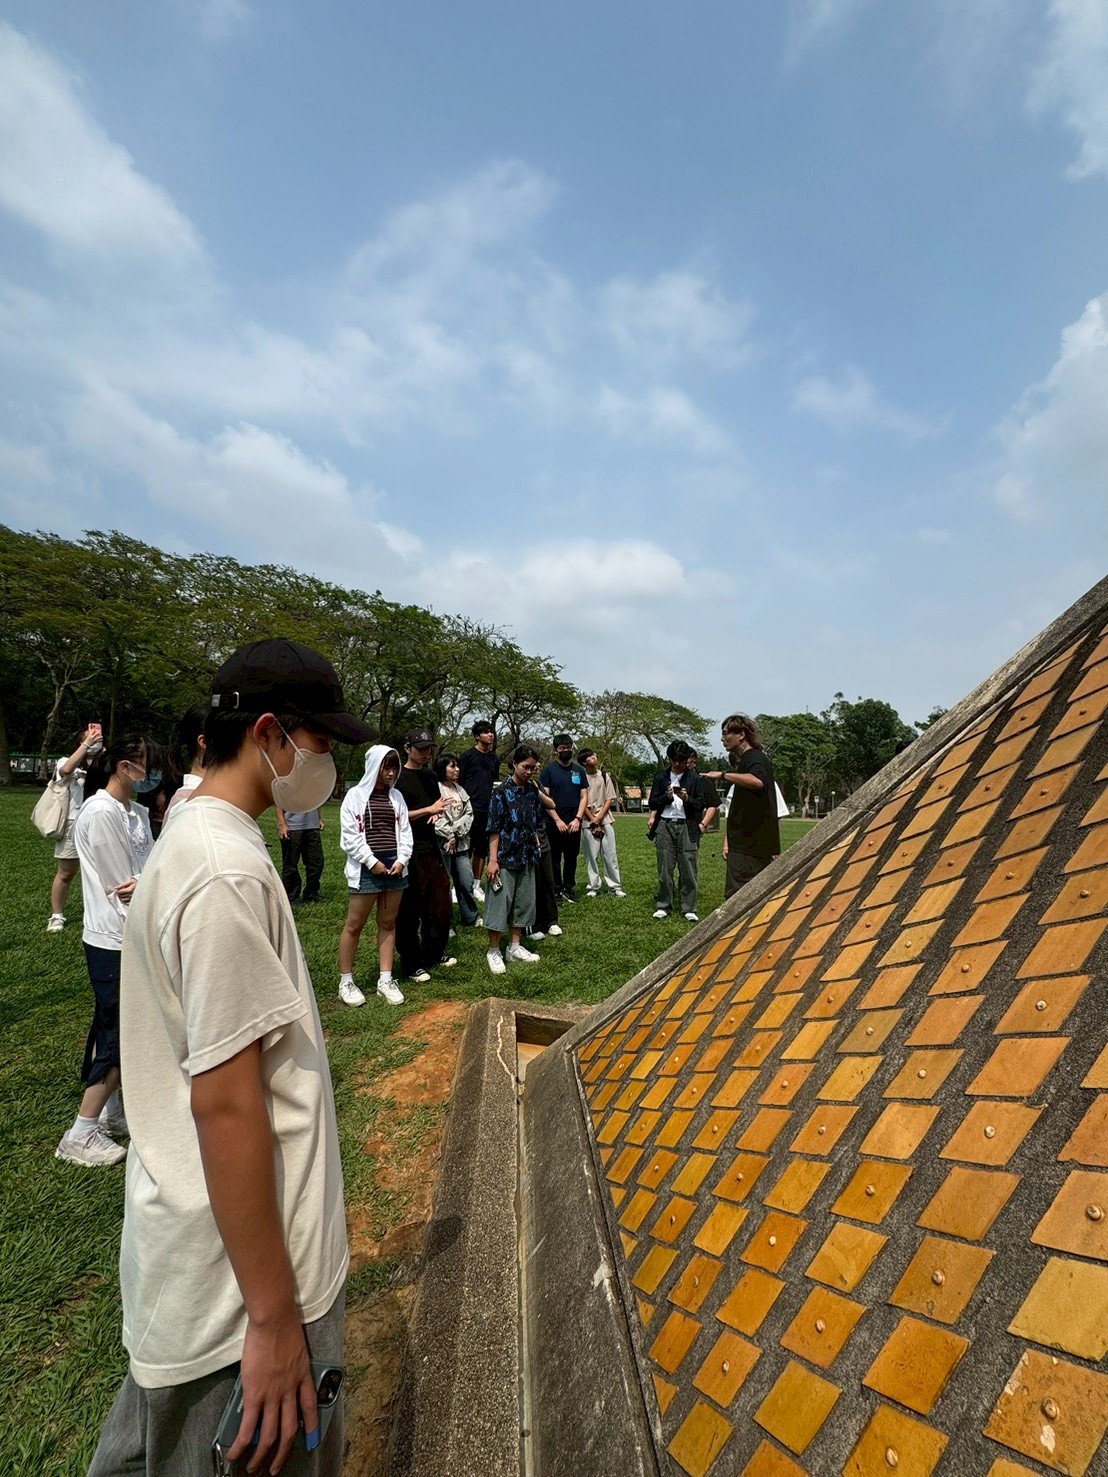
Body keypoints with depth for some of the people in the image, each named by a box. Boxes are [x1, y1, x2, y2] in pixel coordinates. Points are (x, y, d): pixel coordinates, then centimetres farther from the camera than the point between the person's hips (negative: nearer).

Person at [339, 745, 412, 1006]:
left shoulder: (396, 796, 11)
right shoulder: (355, 795, -3)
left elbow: (404, 831, 10)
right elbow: (350, 836, -7)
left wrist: (401, 859, -4)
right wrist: (372, 862, -12)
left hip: (394, 867, 5)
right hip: (366, 869, -5)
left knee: (388, 924, 10)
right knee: (354, 925, 2)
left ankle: (385, 980, 19)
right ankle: (346, 982, 16)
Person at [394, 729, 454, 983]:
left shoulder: (430, 776, 12)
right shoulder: (399, 778, -9)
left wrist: (437, 813, 1)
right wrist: (428, 810, -17)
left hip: (431, 849, 7)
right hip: (409, 853, -7)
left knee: (441, 905, 12)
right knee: (409, 912, 3)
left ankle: (434, 954, 30)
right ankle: (411, 965, 15)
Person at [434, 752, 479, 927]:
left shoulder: (460, 790, 15)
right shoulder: (436, 789, -10)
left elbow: (469, 814, 8)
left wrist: (456, 831, -7)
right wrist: (449, 836, -11)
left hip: (460, 844, 6)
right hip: (442, 844, -6)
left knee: (467, 882, 9)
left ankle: (471, 917, 25)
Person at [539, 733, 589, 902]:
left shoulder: (579, 770, 9)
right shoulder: (549, 770, -1)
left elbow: (584, 797, 7)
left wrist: (578, 819, -6)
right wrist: (557, 820, -13)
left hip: (574, 824, 3)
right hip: (554, 823, -3)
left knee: (572, 857, 9)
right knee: (554, 858, 3)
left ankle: (569, 888, 21)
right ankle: (557, 890, 13)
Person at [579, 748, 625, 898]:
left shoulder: (605, 775, 7)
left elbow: (610, 799, 6)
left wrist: (599, 818, -6)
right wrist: (593, 821, -7)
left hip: (605, 819, 2)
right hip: (588, 822, -2)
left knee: (610, 854, 3)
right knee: (591, 855, 1)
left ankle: (616, 886, 9)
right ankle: (593, 887, 10)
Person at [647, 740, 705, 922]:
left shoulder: (694, 777, 4)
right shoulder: (661, 776, 7)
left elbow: (701, 805, 4)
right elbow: (652, 803, 6)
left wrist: (687, 799, -15)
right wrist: (667, 796, -11)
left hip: (687, 827, -1)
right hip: (665, 826, 1)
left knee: (688, 870, -1)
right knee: (665, 869, 5)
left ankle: (689, 908, 7)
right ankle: (664, 906, 14)